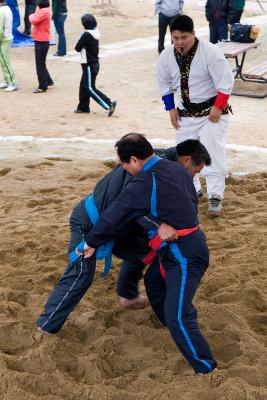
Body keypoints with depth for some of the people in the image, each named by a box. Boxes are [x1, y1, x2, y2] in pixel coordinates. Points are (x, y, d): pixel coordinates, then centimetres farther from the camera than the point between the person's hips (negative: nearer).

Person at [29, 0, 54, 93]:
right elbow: (35, 20, 10)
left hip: (41, 42, -10)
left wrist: (31, 16, -4)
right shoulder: (42, 10, 13)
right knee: (41, 63, 20)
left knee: (40, 65, -4)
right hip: (41, 41, 10)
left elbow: (34, 20, -22)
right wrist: (33, 16, -9)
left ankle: (42, 86, 1)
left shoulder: (44, 11, -18)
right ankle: (48, 81, 32)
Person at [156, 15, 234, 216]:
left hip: (212, 110, -5)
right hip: (186, 112, 5)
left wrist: (217, 107, -20)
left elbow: (226, 82, -18)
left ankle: (215, 196, -3)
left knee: (213, 152, -10)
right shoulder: (166, 56, -9)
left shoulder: (211, 52, -23)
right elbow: (164, 83, 6)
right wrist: (171, 108, 1)